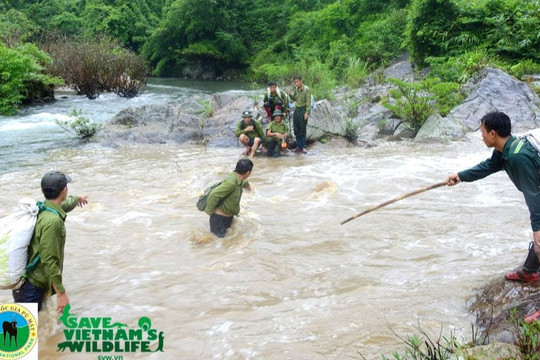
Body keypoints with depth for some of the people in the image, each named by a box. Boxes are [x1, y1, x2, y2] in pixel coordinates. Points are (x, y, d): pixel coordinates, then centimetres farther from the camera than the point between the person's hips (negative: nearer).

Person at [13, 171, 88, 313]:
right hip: (32, 287, -10)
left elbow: (65, 204, 31)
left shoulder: (43, 208, 6)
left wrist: (77, 198, 52)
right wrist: (61, 293, -22)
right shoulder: (52, 221, -24)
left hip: (31, 282, 10)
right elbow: (49, 261, -26)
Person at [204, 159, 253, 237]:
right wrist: (209, 211, -22)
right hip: (220, 217, -9)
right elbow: (213, 195, -36)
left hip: (228, 215, 9)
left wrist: (247, 185, 48)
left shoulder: (238, 178, -2)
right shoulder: (231, 182, -32)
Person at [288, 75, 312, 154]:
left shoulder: (307, 89, -11)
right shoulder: (296, 89, 8)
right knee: (296, 130, 9)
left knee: (303, 130, -1)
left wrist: (307, 113, -19)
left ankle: (303, 147, 7)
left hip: (303, 110, -7)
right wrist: (290, 94, 1)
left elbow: (308, 102, -13)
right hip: (296, 110, 7)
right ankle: (298, 147, 17)